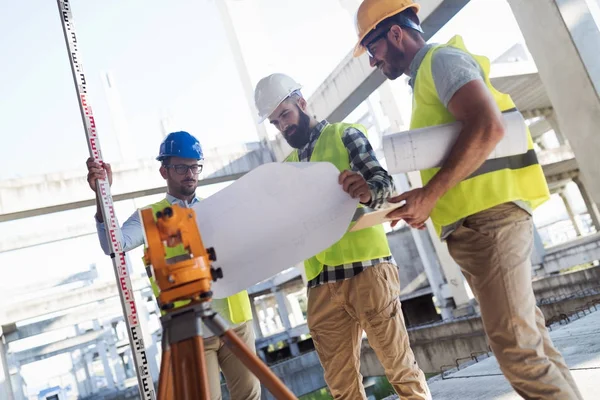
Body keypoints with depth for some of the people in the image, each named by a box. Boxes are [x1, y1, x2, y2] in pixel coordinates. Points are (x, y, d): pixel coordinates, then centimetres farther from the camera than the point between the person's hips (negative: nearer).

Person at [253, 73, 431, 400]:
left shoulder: (344, 135, 6)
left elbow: (383, 180, -8)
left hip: (365, 267, -5)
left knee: (400, 367, 0)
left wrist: (368, 191, -31)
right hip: (320, 282, 5)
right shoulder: (287, 167, 22)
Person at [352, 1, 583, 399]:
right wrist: (428, 201, 15)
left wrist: (429, 194, -20)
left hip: (487, 217, -10)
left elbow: (487, 127, -20)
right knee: (530, 340, 11)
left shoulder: (441, 58, -4)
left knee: (517, 348, -10)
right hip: (475, 224, 10)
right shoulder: (425, 76, 25)